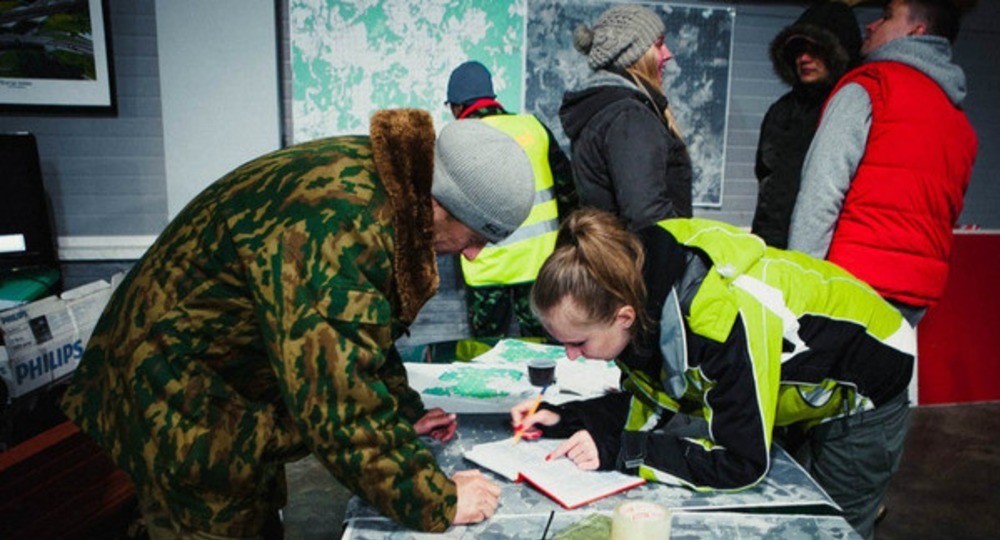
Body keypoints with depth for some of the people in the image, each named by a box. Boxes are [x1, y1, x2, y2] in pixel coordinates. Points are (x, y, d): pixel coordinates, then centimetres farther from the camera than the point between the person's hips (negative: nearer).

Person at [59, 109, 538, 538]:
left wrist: (405, 413, 3)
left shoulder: (379, 174, -7)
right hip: (179, 413, -8)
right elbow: (340, 401, -33)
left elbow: (369, 329, 5)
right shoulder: (334, 225, -35)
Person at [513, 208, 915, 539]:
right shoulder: (637, 279, -22)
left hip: (861, 390, -6)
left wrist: (618, 451, -35)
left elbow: (741, 462, -35)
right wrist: (563, 417, -21)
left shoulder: (722, 320, -44)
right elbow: (654, 400, -9)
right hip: (804, 380, 6)